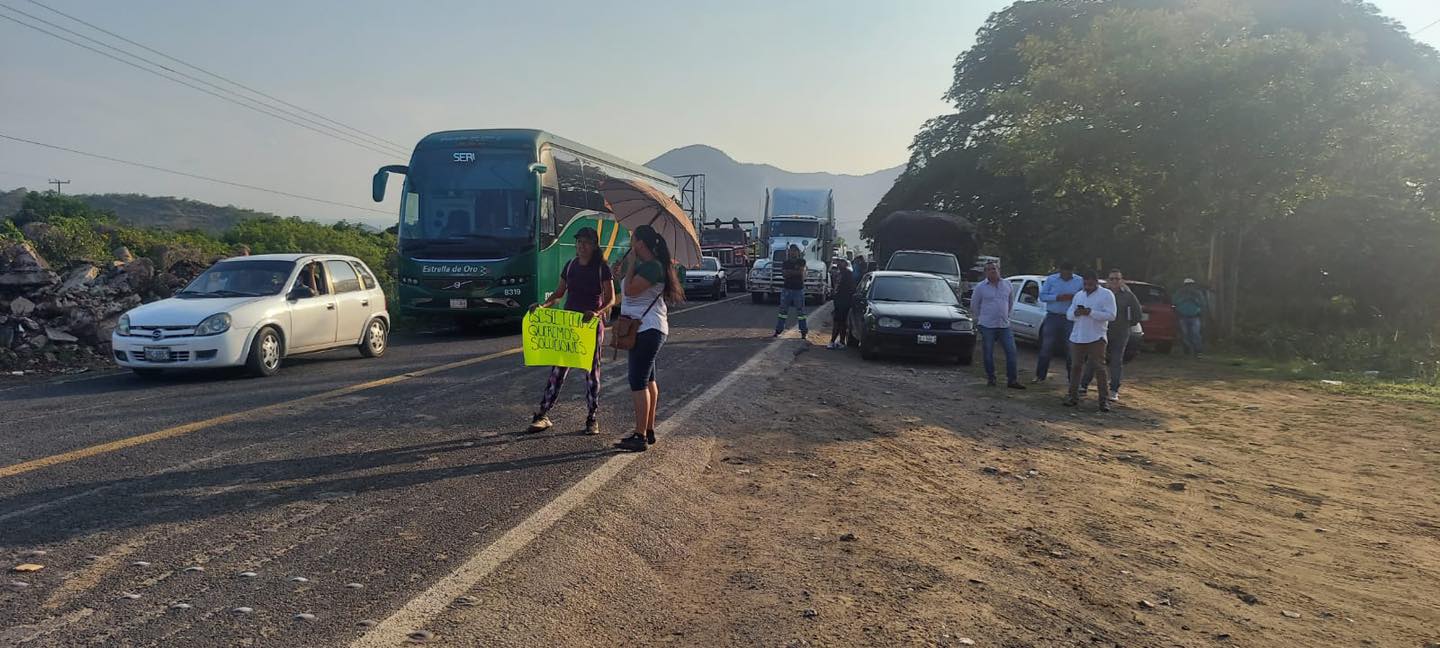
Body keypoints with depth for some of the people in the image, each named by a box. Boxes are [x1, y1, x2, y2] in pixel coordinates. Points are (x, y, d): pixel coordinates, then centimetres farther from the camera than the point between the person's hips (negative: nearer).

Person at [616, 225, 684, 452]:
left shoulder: (652, 267, -18)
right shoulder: (646, 265, 14)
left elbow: (630, 290, -25)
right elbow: (630, 291, 16)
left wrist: (632, 262, -15)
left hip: (648, 329, -11)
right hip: (647, 329, 11)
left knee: (638, 382, -10)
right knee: (648, 380, 16)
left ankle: (640, 437, -8)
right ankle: (649, 431, 25)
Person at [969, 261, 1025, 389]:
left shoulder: (1007, 285, 8)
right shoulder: (980, 287, -2)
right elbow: (974, 305, 8)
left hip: (1004, 325, 3)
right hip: (987, 326, -2)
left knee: (1012, 352, -4)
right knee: (988, 354, 2)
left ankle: (1012, 380, 1)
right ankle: (990, 378, 16)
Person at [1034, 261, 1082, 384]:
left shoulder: (1079, 281, 3)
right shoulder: (1051, 279, 2)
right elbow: (1042, 296, -2)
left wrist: (1074, 297, -20)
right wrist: (1057, 297, -17)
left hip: (1070, 319, 0)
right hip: (1053, 317, 0)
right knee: (1046, 347, 3)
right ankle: (1040, 376, 12)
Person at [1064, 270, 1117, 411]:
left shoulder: (1106, 294, 0)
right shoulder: (1078, 295, 16)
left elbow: (1111, 316, -10)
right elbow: (1068, 314, 15)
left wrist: (1091, 312, -20)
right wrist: (1075, 313, -9)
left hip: (1096, 338, -5)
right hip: (1077, 337, 5)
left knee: (1099, 368, -6)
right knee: (1075, 366, 5)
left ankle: (1104, 400, -3)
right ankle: (1073, 396, 13)